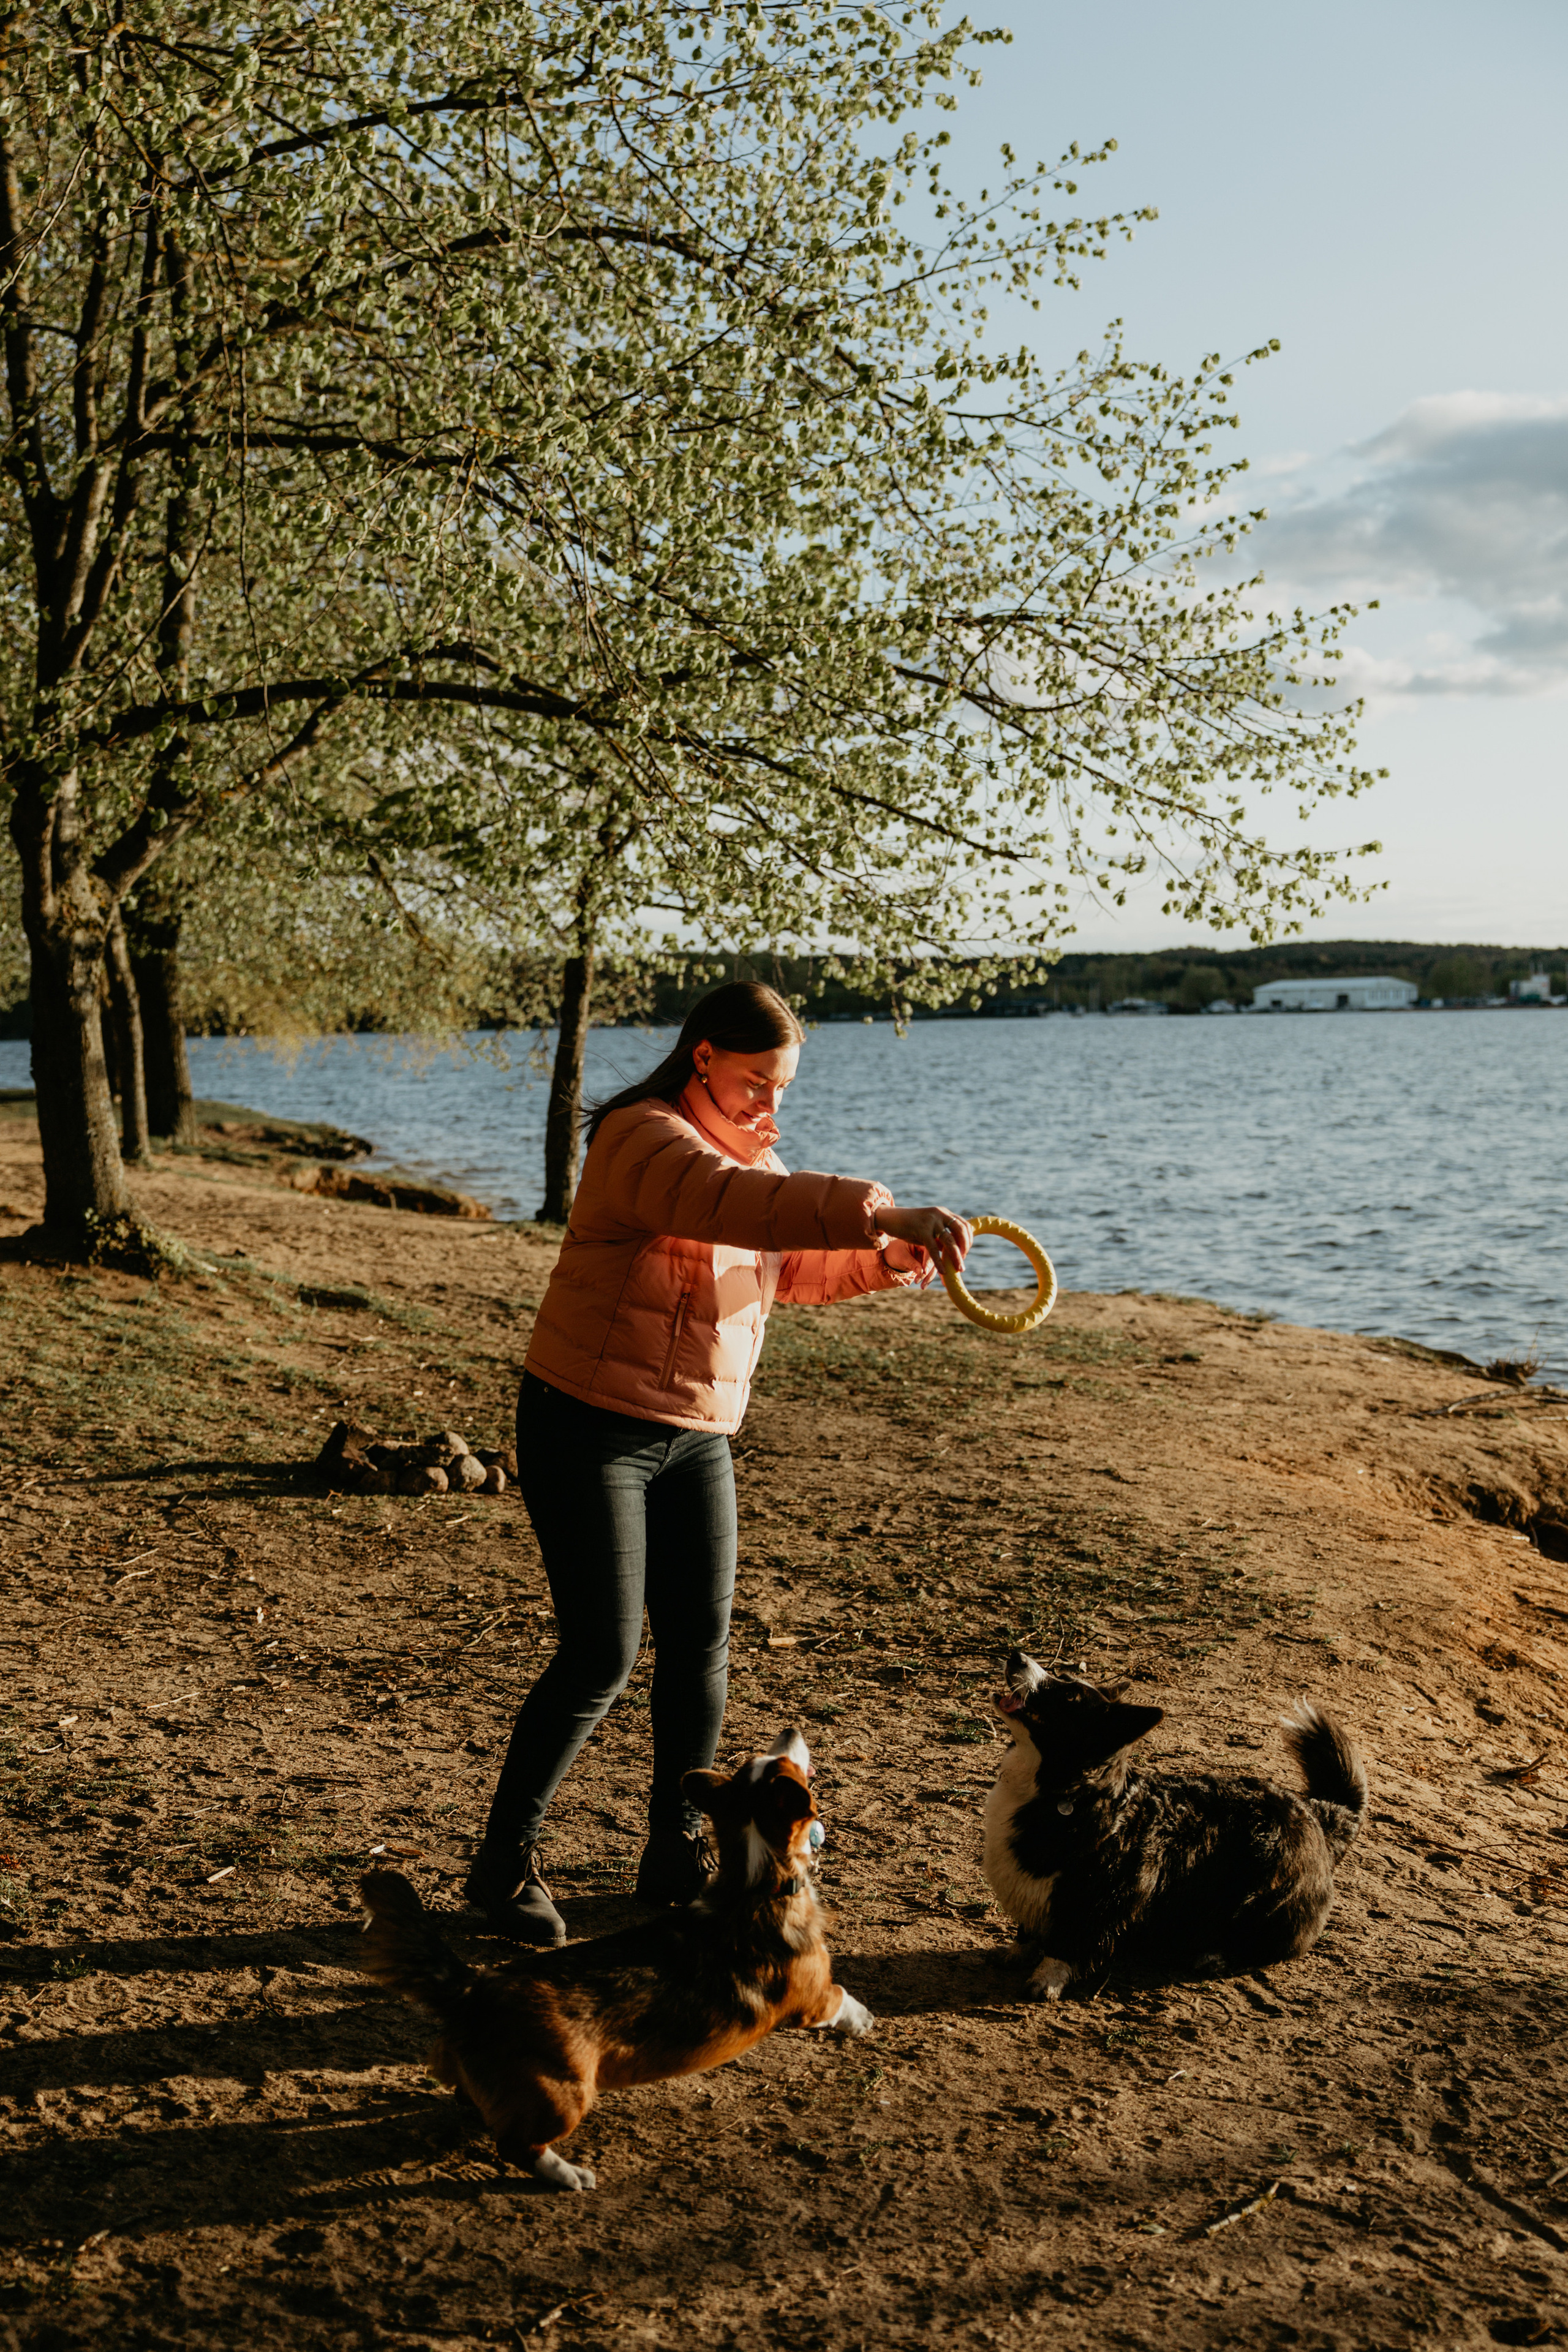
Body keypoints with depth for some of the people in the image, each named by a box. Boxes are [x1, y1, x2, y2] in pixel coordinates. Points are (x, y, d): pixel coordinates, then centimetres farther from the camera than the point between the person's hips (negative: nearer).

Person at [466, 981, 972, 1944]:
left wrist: (884, 1260, -1)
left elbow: (796, 1265, 19)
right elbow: (742, 1207, -38)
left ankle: (677, 1852, 23)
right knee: (603, 1656, -7)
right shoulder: (643, 1140, -19)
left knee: (701, 1648, 7)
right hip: (589, 1429, -8)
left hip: (697, 1436, 8)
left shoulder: (750, 1153, 11)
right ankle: (505, 1863, 9)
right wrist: (883, 1212, -45)